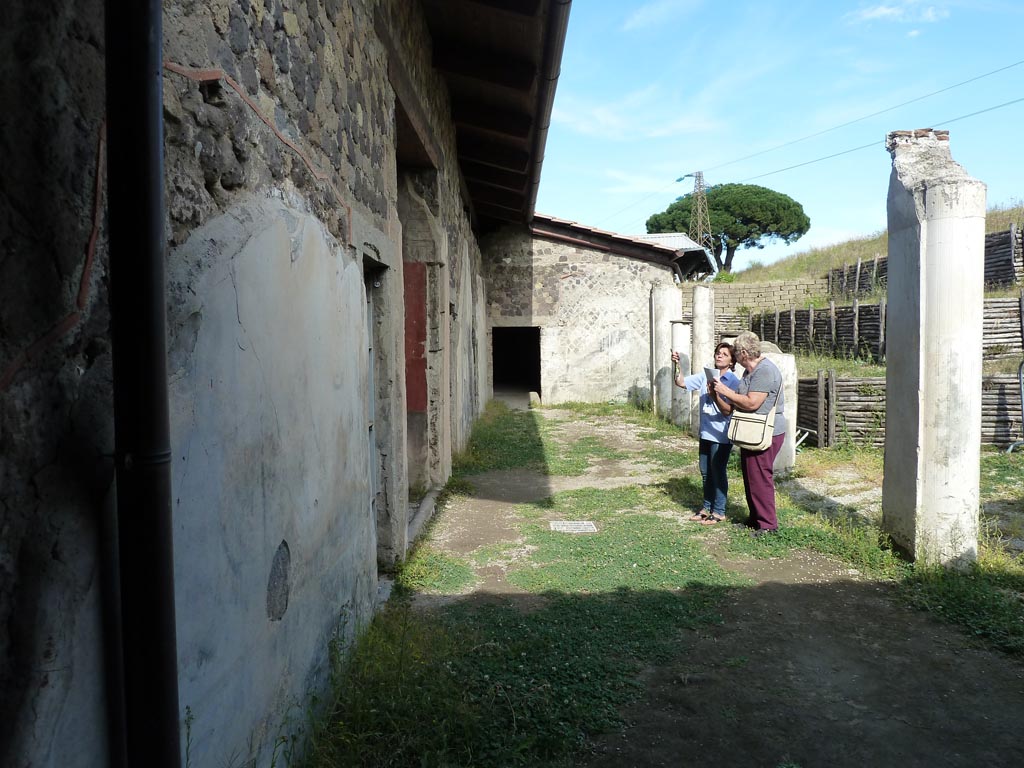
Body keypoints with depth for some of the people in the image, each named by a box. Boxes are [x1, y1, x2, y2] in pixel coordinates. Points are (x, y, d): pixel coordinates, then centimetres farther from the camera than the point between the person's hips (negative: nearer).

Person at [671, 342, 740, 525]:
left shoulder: (733, 382, -11)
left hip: (721, 435, -6)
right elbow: (681, 382, 3)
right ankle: (707, 507, 30)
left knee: (718, 473, 2)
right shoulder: (706, 375, 4)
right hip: (706, 433, 6)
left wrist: (714, 395, -30)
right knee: (705, 472, 15)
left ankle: (719, 512, 15)